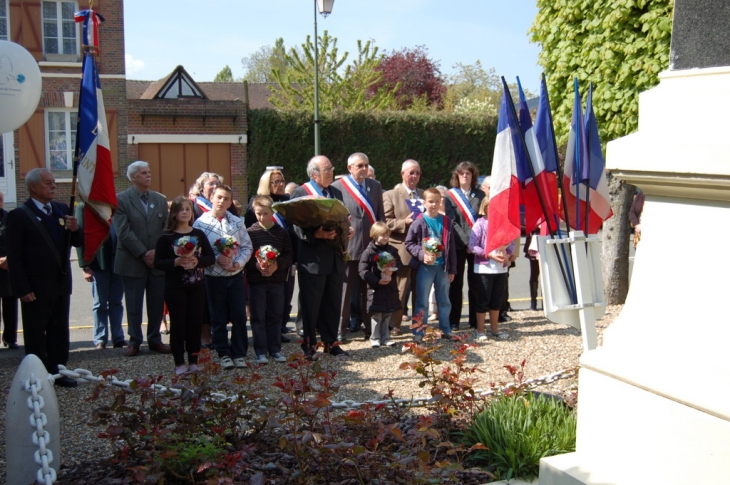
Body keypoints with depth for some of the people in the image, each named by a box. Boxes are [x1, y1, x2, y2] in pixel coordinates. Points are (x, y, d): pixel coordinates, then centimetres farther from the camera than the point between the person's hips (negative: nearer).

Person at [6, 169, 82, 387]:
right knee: (36, 335, 4)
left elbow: (77, 242, 13)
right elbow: (14, 257, -12)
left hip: (61, 284, 6)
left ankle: (58, 372, 23)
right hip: (36, 287, -6)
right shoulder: (19, 215, -9)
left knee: (59, 332, 13)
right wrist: (23, 289, -18)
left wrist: (74, 230, -10)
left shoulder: (62, 209, 8)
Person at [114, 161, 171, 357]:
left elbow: (166, 228, 6)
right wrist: (143, 254, -14)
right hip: (132, 261, -3)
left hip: (158, 260, 4)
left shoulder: (160, 199, 11)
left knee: (157, 303, 7)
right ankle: (134, 342, 15)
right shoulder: (121, 199, -3)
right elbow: (123, 232, -10)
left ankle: (155, 340, 18)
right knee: (134, 305, 4)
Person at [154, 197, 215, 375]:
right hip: (175, 286, -3)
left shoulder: (199, 234, 5)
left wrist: (198, 261, -14)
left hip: (197, 285, 3)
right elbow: (158, 263, -5)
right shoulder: (166, 237, -3)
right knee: (178, 322, 1)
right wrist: (176, 262, -20)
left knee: (195, 322, 5)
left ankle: (193, 361, 15)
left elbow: (211, 257, 5)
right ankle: (179, 362, 9)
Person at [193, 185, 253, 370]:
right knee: (218, 318, 6)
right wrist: (216, 260, -18)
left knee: (239, 316, 3)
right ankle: (224, 354, 17)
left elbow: (247, 246, 5)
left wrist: (239, 262, -12)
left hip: (236, 275, 2)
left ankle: (239, 354, 14)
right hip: (213, 277, -2)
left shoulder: (237, 222, 5)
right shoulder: (200, 223, -3)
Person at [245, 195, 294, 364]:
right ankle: (261, 351, 10)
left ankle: (275, 350, 18)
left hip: (277, 280, 2)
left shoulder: (282, 232, 3)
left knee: (275, 316, 9)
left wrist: (277, 265, -15)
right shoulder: (250, 232, -3)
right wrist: (256, 264, -21)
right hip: (256, 281, -2)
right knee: (258, 317, 3)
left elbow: (289, 255, 1)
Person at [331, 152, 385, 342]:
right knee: (345, 289, 1)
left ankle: (370, 327, 16)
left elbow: (380, 215, 14)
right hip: (347, 246, -3)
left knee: (369, 289, 8)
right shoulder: (337, 187, -2)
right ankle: (340, 329, 9)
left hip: (371, 245, 4)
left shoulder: (375, 186, 12)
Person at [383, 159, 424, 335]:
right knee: (399, 291, -1)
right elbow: (386, 222, -6)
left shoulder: (424, 195, 16)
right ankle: (395, 325, 6)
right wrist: (404, 223, -18)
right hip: (401, 251, -5)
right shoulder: (390, 195, 2)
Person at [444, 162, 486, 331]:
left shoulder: (480, 195, 10)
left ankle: (475, 320, 10)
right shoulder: (450, 196, 3)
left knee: (475, 283, 4)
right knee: (456, 283, 3)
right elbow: (451, 222, -4)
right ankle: (454, 321, 8)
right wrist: (466, 241, -13)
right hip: (458, 245, -2)